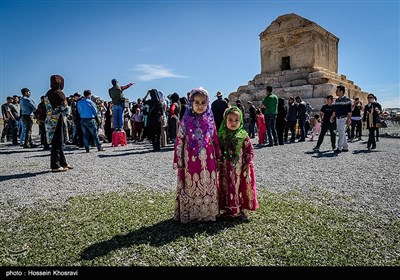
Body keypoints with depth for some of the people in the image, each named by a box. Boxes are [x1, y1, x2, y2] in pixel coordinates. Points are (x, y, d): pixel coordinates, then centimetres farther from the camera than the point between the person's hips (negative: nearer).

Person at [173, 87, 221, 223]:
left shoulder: (210, 121, 3)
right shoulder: (186, 121, -4)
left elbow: (216, 141, 9)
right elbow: (179, 142, -3)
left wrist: (218, 158, 10)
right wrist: (179, 161, -5)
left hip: (207, 161, 3)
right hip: (191, 161, -2)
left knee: (208, 186, 10)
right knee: (191, 187, 7)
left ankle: (208, 212, 26)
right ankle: (189, 214, 21)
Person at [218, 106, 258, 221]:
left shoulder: (243, 135, -6)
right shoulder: (221, 135, -1)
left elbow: (250, 150, -3)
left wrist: (248, 164, -8)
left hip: (240, 168, -1)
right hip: (226, 168, 1)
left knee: (241, 187, 7)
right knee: (227, 188, 8)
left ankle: (241, 209, 22)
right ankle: (229, 209, 22)